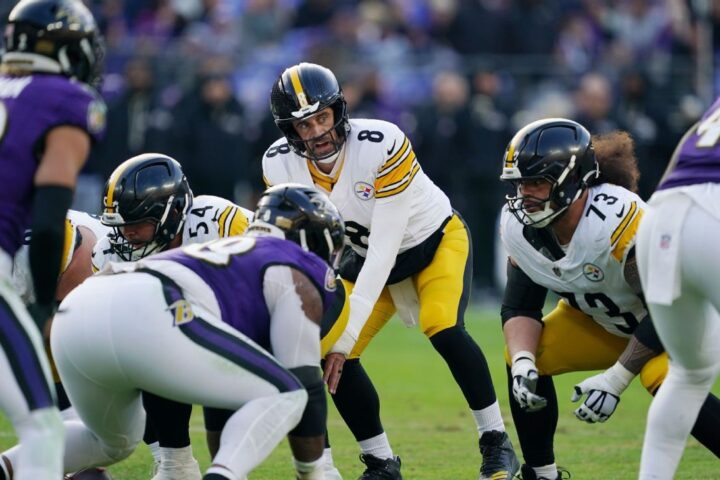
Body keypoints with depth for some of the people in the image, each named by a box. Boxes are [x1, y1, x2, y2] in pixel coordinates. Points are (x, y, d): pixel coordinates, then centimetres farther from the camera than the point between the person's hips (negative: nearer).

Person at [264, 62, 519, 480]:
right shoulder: (280, 166, -19)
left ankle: (497, 444, -13)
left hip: (435, 240, -5)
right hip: (368, 255, 5)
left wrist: (348, 331, -35)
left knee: (443, 329, -28)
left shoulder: (381, 145, -34)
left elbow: (384, 247, -33)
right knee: (334, 357, -9)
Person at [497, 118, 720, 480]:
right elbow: (519, 305, -5)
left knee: (663, 377, -34)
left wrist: (615, 379, -32)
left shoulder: (618, 220, -38)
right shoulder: (519, 227, -17)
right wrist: (523, 362, -25)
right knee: (522, 361, -6)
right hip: (601, 320, 7)